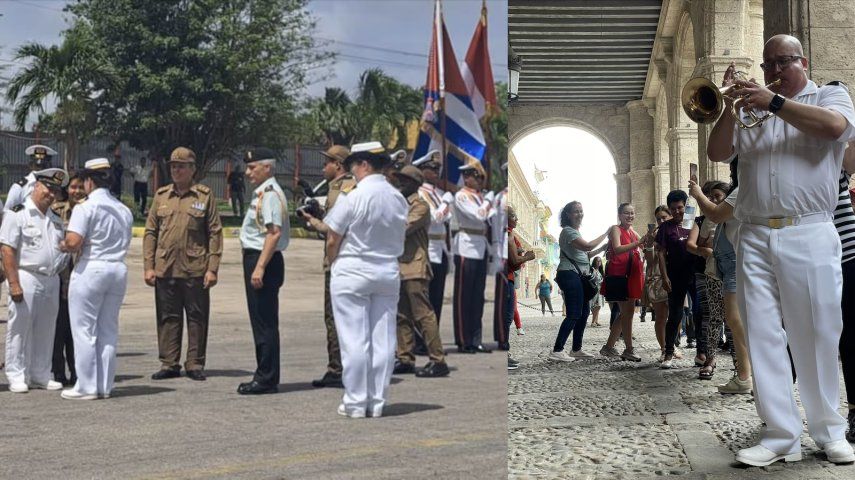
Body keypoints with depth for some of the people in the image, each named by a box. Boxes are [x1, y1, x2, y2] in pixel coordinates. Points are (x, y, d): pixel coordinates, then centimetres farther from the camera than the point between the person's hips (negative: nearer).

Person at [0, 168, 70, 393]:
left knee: (45, 331, 9)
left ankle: (40, 375, 18)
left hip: (51, 280, 6)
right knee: (20, 329, -1)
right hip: (26, 278, -6)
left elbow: (64, 249, 22)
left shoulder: (55, 219, 17)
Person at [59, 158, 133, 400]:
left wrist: (63, 246, 1)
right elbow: (124, 244, 9)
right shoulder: (124, 210, 11)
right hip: (118, 269, 7)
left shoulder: (85, 208, -10)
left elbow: (73, 242, -20)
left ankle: (86, 386, 4)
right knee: (108, 331, 11)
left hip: (91, 270, -6)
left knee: (84, 330, 2)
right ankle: (105, 386, 15)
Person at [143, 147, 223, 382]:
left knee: (197, 318, 3)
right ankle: (169, 364, 15)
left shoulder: (205, 196, 1)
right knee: (168, 318, 7)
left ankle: (195, 364, 12)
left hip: (195, 270, -2)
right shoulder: (161, 195, 10)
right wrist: (148, 266, 3)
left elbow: (215, 234, -1)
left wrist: (213, 268, -7)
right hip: (165, 270, 3)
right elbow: (150, 232, 11)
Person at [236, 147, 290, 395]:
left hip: (264, 261, -11)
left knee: (265, 322, -5)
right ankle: (264, 375, 22)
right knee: (260, 321, 15)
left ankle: (267, 379, 0)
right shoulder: (262, 193, 17)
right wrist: (256, 266, 18)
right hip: (256, 260, 11)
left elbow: (274, 233, -22)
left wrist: (260, 267, -25)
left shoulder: (270, 194, -14)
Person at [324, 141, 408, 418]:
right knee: (383, 340, 7)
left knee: (354, 340, 1)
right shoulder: (399, 199, 3)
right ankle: (377, 402, 13)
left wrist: (334, 264, 10)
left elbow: (332, 242, -8)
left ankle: (355, 403, 5)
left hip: (352, 273, -5)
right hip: (389, 274, 5)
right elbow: (402, 238, 10)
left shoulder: (354, 198, -14)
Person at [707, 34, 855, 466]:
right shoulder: (749, 110, 21)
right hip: (754, 238, 4)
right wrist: (730, 106, -2)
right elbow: (717, 153, 10)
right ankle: (780, 436, 1)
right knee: (763, 337, -1)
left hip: (809, 237, -3)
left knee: (817, 337, 0)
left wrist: (774, 102, -12)